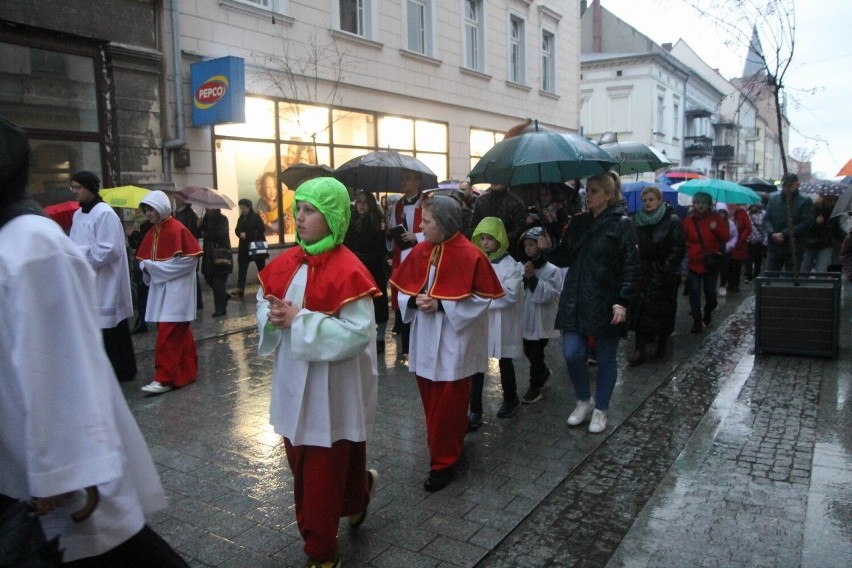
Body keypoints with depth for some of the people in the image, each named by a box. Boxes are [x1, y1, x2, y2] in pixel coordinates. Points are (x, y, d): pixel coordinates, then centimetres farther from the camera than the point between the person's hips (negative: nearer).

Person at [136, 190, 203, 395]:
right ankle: (186, 372, 22)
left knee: (168, 335, -8)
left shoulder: (178, 229, -12)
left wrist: (155, 266, -15)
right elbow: (144, 258, 19)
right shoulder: (151, 232, 11)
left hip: (176, 289, -8)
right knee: (179, 334, 13)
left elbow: (189, 259, -17)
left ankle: (165, 378, -5)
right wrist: (147, 266, -6)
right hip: (160, 288, 8)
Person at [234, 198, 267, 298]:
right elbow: (237, 230, 12)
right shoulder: (241, 218, 11)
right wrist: (240, 234, -12)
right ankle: (240, 288, -7)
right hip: (244, 246, 6)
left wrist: (246, 235, -21)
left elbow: (260, 230, -18)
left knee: (261, 267, 7)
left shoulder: (256, 217, -9)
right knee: (241, 267, -4)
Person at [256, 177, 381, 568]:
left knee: (322, 472, 7)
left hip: (329, 389, -7)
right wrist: (272, 316, -10)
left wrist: (300, 320, -24)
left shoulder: (347, 270, -19)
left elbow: (358, 333, -23)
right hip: (293, 382, 7)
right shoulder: (287, 262, 3)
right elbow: (263, 300, 13)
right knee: (301, 465, 20)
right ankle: (358, 493, 46)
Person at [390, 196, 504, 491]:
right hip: (424, 340, 6)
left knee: (447, 404, 2)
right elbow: (403, 288, 9)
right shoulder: (420, 251, 2)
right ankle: (445, 444, 38)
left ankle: (444, 461, 16)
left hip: (452, 342, -6)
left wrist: (441, 305, -19)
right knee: (430, 399, 17)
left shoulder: (471, 256, -15)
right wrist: (415, 300, -14)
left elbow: (482, 299, -13)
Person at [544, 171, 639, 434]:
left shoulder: (621, 224, -6)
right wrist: (550, 247, -7)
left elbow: (631, 267, -10)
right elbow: (565, 258, 12)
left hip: (605, 304, -4)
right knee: (572, 354, -1)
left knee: (605, 359, 8)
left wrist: (623, 302, -18)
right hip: (574, 301, 4)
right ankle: (584, 401, 25)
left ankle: (600, 410, 25)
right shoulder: (578, 222, 10)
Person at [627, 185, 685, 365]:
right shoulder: (637, 220, 7)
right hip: (642, 273, 3)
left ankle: (662, 343, 24)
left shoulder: (672, 221, -4)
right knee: (639, 309, -3)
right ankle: (640, 348, -1)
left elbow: (678, 248, -9)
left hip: (664, 276, -3)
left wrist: (666, 268, -16)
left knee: (663, 310, 5)